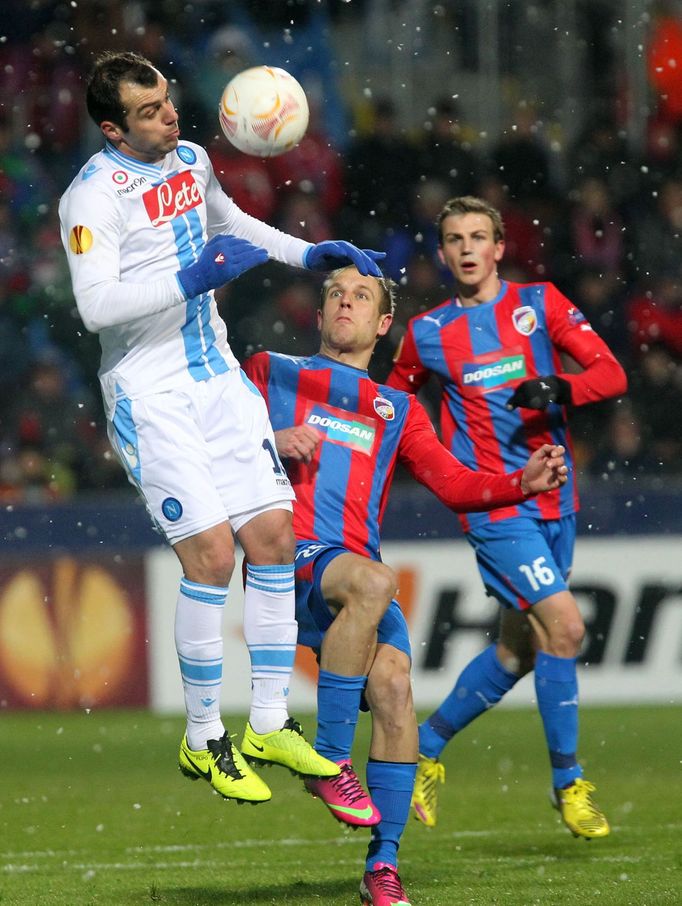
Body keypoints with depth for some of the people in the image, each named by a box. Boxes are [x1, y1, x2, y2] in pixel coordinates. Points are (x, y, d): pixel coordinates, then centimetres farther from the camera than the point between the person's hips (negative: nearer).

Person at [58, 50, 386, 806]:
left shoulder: (191, 161, 9)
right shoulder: (93, 195, -15)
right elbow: (96, 304, -25)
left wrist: (307, 255, 23)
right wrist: (190, 281, -30)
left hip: (217, 377, 7)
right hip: (149, 395, -7)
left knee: (273, 534, 0)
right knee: (211, 552, -13)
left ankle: (270, 724, 10)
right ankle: (203, 740, 2)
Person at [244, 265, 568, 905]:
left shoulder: (399, 412, 27)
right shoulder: (271, 372, 20)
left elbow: (453, 483, 16)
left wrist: (522, 484, -3)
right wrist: (270, 440, -6)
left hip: (357, 562, 4)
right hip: (289, 558, -4)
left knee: (393, 686, -20)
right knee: (373, 583, -36)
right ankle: (329, 760, -29)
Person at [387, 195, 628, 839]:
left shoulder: (540, 304, 5)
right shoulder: (428, 332, 4)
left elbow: (612, 374, -2)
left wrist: (560, 388, -22)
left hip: (554, 499, 3)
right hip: (493, 505, -3)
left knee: (519, 650, 9)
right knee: (563, 626, -17)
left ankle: (426, 748, 27)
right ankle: (568, 783, -6)